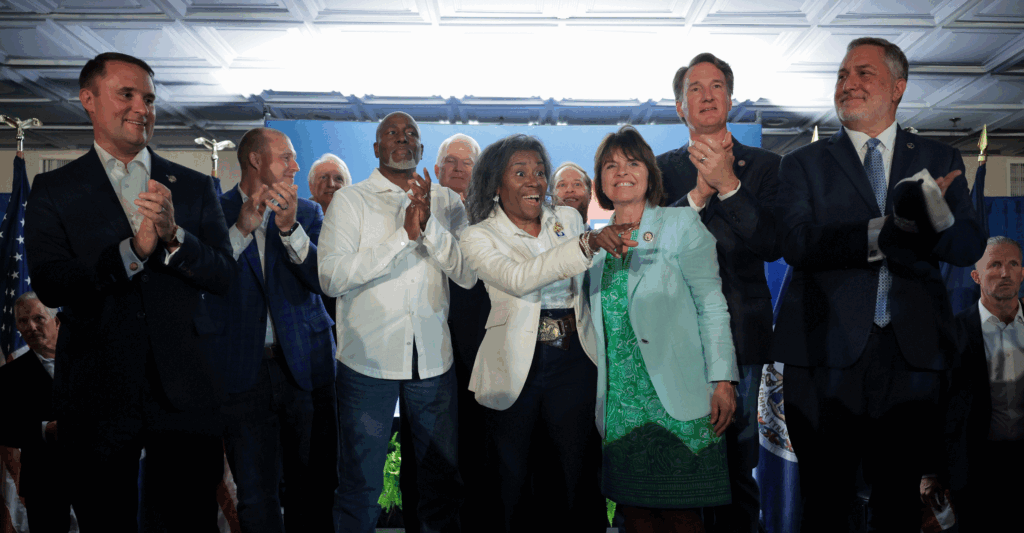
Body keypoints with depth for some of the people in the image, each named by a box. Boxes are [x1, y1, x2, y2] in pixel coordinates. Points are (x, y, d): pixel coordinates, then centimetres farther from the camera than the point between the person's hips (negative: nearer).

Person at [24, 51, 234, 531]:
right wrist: (134, 249, -20)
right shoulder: (54, 190, 4)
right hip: (96, 396, 0)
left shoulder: (194, 187, 8)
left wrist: (174, 236, -18)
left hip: (183, 394, 1)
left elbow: (224, 277, 0)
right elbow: (49, 286, -9)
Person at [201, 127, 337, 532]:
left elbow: (322, 278, -5)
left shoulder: (307, 212, 9)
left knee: (315, 489, 9)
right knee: (255, 496, 5)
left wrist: (290, 227, -18)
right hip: (243, 369, -2)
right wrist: (241, 229, -19)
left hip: (305, 364, 2)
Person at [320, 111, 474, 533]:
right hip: (368, 359, -2)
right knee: (361, 484, 6)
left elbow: (468, 275, -2)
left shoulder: (447, 203, 9)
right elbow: (331, 277, -13)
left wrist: (429, 225, -15)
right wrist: (404, 234, -17)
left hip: (433, 360, 3)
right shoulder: (350, 200, 1)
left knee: (443, 480, 12)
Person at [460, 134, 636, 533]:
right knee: (511, 481, 5)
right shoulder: (479, 236, -2)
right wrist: (587, 243, -31)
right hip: (516, 369, -2)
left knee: (579, 478, 4)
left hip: (574, 362, 3)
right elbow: (517, 279, -22)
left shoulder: (569, 219, 10)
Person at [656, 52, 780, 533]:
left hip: (741, 335, -1)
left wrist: (728, 184, -15)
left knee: (739, 469, 3)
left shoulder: (763, 165, 7)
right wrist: (698, 193, -13)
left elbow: (773, 244, -6)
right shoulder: (661, 168, 11)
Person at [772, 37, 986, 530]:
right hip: (828, 353, -1)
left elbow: (970, 246, 0)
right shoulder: (803, 164, 8)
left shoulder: (940, 161, 13)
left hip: (913, 356, 2)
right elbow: (797, 242, -9)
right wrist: (894, 228, -17)